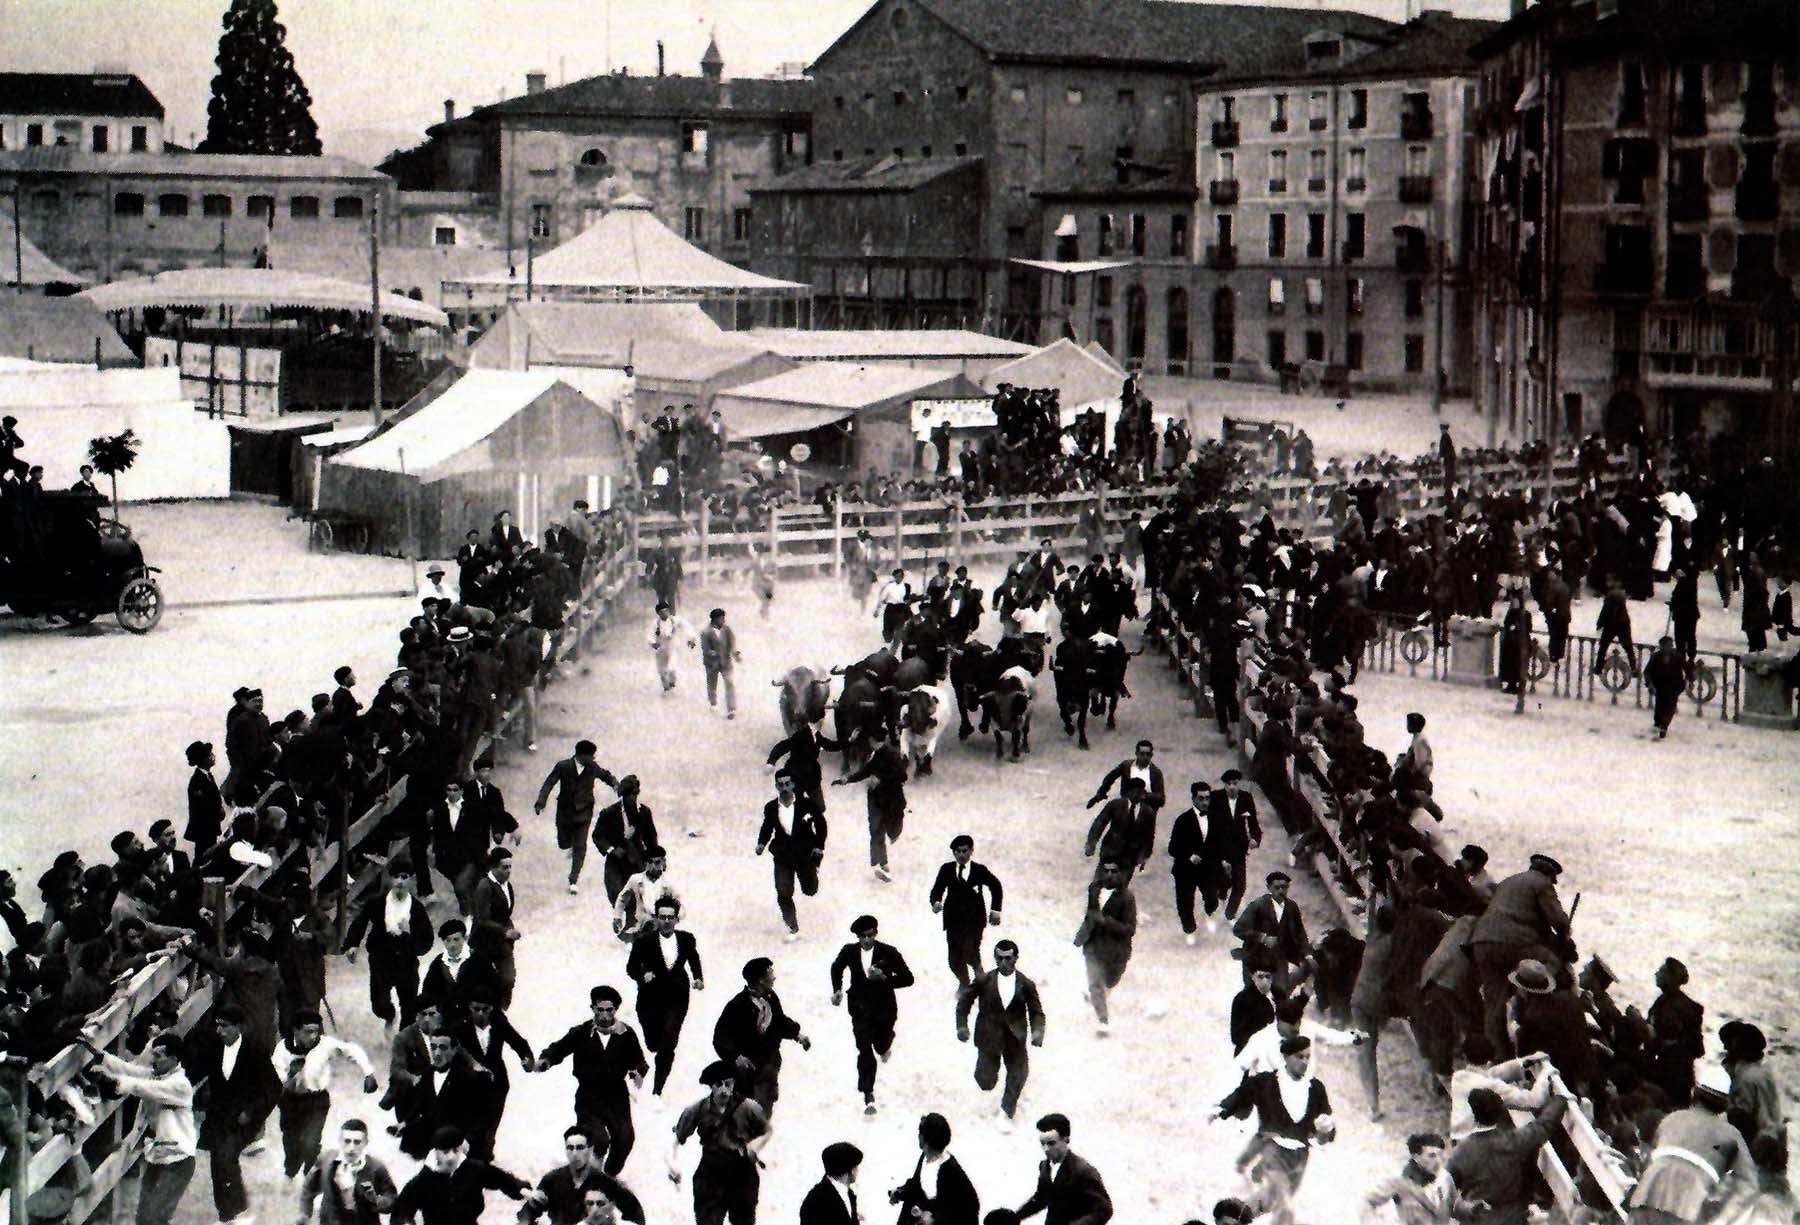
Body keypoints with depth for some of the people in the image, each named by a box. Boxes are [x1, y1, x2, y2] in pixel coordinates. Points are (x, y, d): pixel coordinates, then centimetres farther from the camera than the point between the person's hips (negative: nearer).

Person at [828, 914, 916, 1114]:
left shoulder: (888, 952, -12)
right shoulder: (849, 952, -5)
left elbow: (907, 978, -11)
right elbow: (836, 968, 16)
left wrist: (885, 979, -26)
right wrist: (837, 989, 1)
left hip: (884, 1008, 0)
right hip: (860, 1008, 0)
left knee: (881, 1046, 17)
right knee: (865, 1051, -8)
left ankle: (886, 1040, 57)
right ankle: (868, 1096, 0)